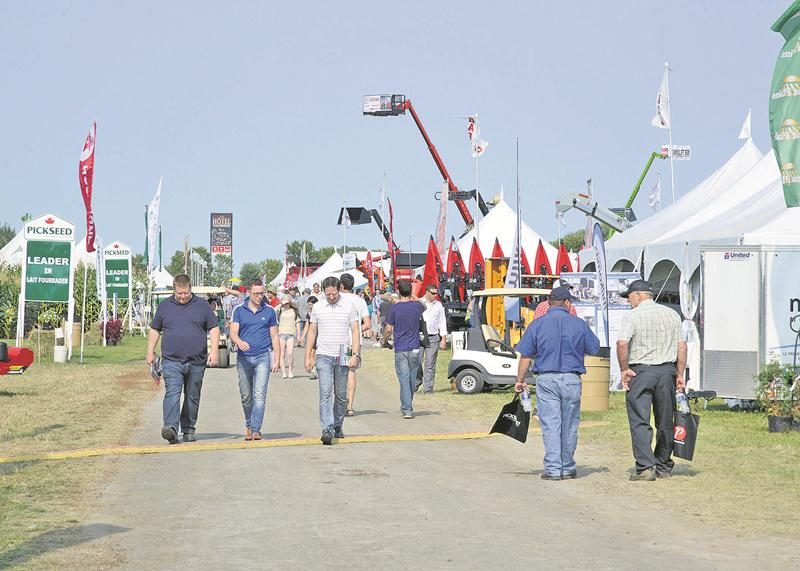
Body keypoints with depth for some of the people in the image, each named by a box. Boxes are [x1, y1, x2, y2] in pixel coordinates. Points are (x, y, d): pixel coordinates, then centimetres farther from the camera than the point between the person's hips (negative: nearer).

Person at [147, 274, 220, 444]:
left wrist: (214, 351, -4)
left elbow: (214, 328, 7)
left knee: (192, 397, 8)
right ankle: (170, 428, -28)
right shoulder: (164, 306, 9)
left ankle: (189, 430, 19)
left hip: (197, 361, 1)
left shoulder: (202, 306, 7)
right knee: (172, 393, -17)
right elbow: (154, 330, 17)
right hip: (172, 361, -1)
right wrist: (150, 352, 10)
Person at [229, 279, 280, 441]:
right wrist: (239, 342, -25)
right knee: (246, 396, 9)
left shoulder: (269, 312, 7)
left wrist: (277, 359, 3)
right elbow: (233, 333, -2)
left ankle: (256, 429, -17)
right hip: (243, 358, 1)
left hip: (263, 357, -1)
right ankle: (248, 425, 28)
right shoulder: (239, 311, 6)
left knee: (260, 395, -13)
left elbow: (274, 337, 10)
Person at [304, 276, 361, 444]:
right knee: (325, 392, -12)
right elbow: (312, 332, 12)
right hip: (324, 356, 0)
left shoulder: (349, 306, 2)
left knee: (341, 394, 8)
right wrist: (308, 356, 8)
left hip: (342, 357, 0)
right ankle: (327, 430, -18)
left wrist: (355, 355, -8)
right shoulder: (318, 307, 6)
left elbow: (355, 331, 1)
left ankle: (338, 426, 23)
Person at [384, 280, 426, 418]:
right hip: (414, 348, 3)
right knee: (412, 379, 13)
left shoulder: (395, 308, -8)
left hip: (400, 349, -2)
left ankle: (407, 409, -10)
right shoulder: (417, 306, 0)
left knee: (404, 378, -3)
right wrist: (414, 299, 26)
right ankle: (406, 406, 25)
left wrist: (384, 339, 15)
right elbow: (424, 307, 26)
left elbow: (389, 329, -3)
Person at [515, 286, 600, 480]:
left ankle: (553, 468, -3)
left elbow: (525, 355, 0)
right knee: (569, 426, 10)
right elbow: (595, 349, 10)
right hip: (571, 379, 1)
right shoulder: (579, 324, 1)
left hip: (546, 380, 0)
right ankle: (568, 467, 17)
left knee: (550, 425, 1)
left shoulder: (537, 325, 0)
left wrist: (520, 380, 8)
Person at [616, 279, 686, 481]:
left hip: (640, 371, -5)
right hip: (667, 370, 5)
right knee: (665, 422, 13)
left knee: (639, 422, -3)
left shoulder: (632, 316, -5)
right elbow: (682, 346, 9)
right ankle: (664, 467, 20)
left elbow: (622, 343, -18)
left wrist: (623, 369, -7)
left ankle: (646, 467, -11)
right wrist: (680, 375, 13)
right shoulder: (672, 314, 11)